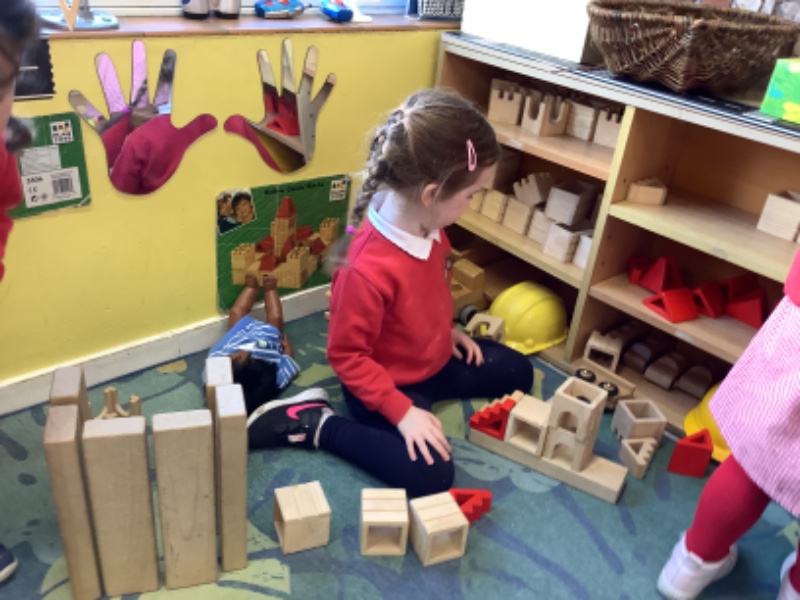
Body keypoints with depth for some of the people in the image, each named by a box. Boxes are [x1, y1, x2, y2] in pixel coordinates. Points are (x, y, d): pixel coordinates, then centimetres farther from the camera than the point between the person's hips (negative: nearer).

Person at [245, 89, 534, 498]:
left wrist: (446, 331, 13)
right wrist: (402, 412, -26)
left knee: (517, 372, 16)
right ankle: (316, 426, -6)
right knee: (430, 476, -19)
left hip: (436, 359, 8)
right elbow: (347, 356, -26)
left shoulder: (428, 224, -13)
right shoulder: (368, 269, -39)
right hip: (391, 384, -8)